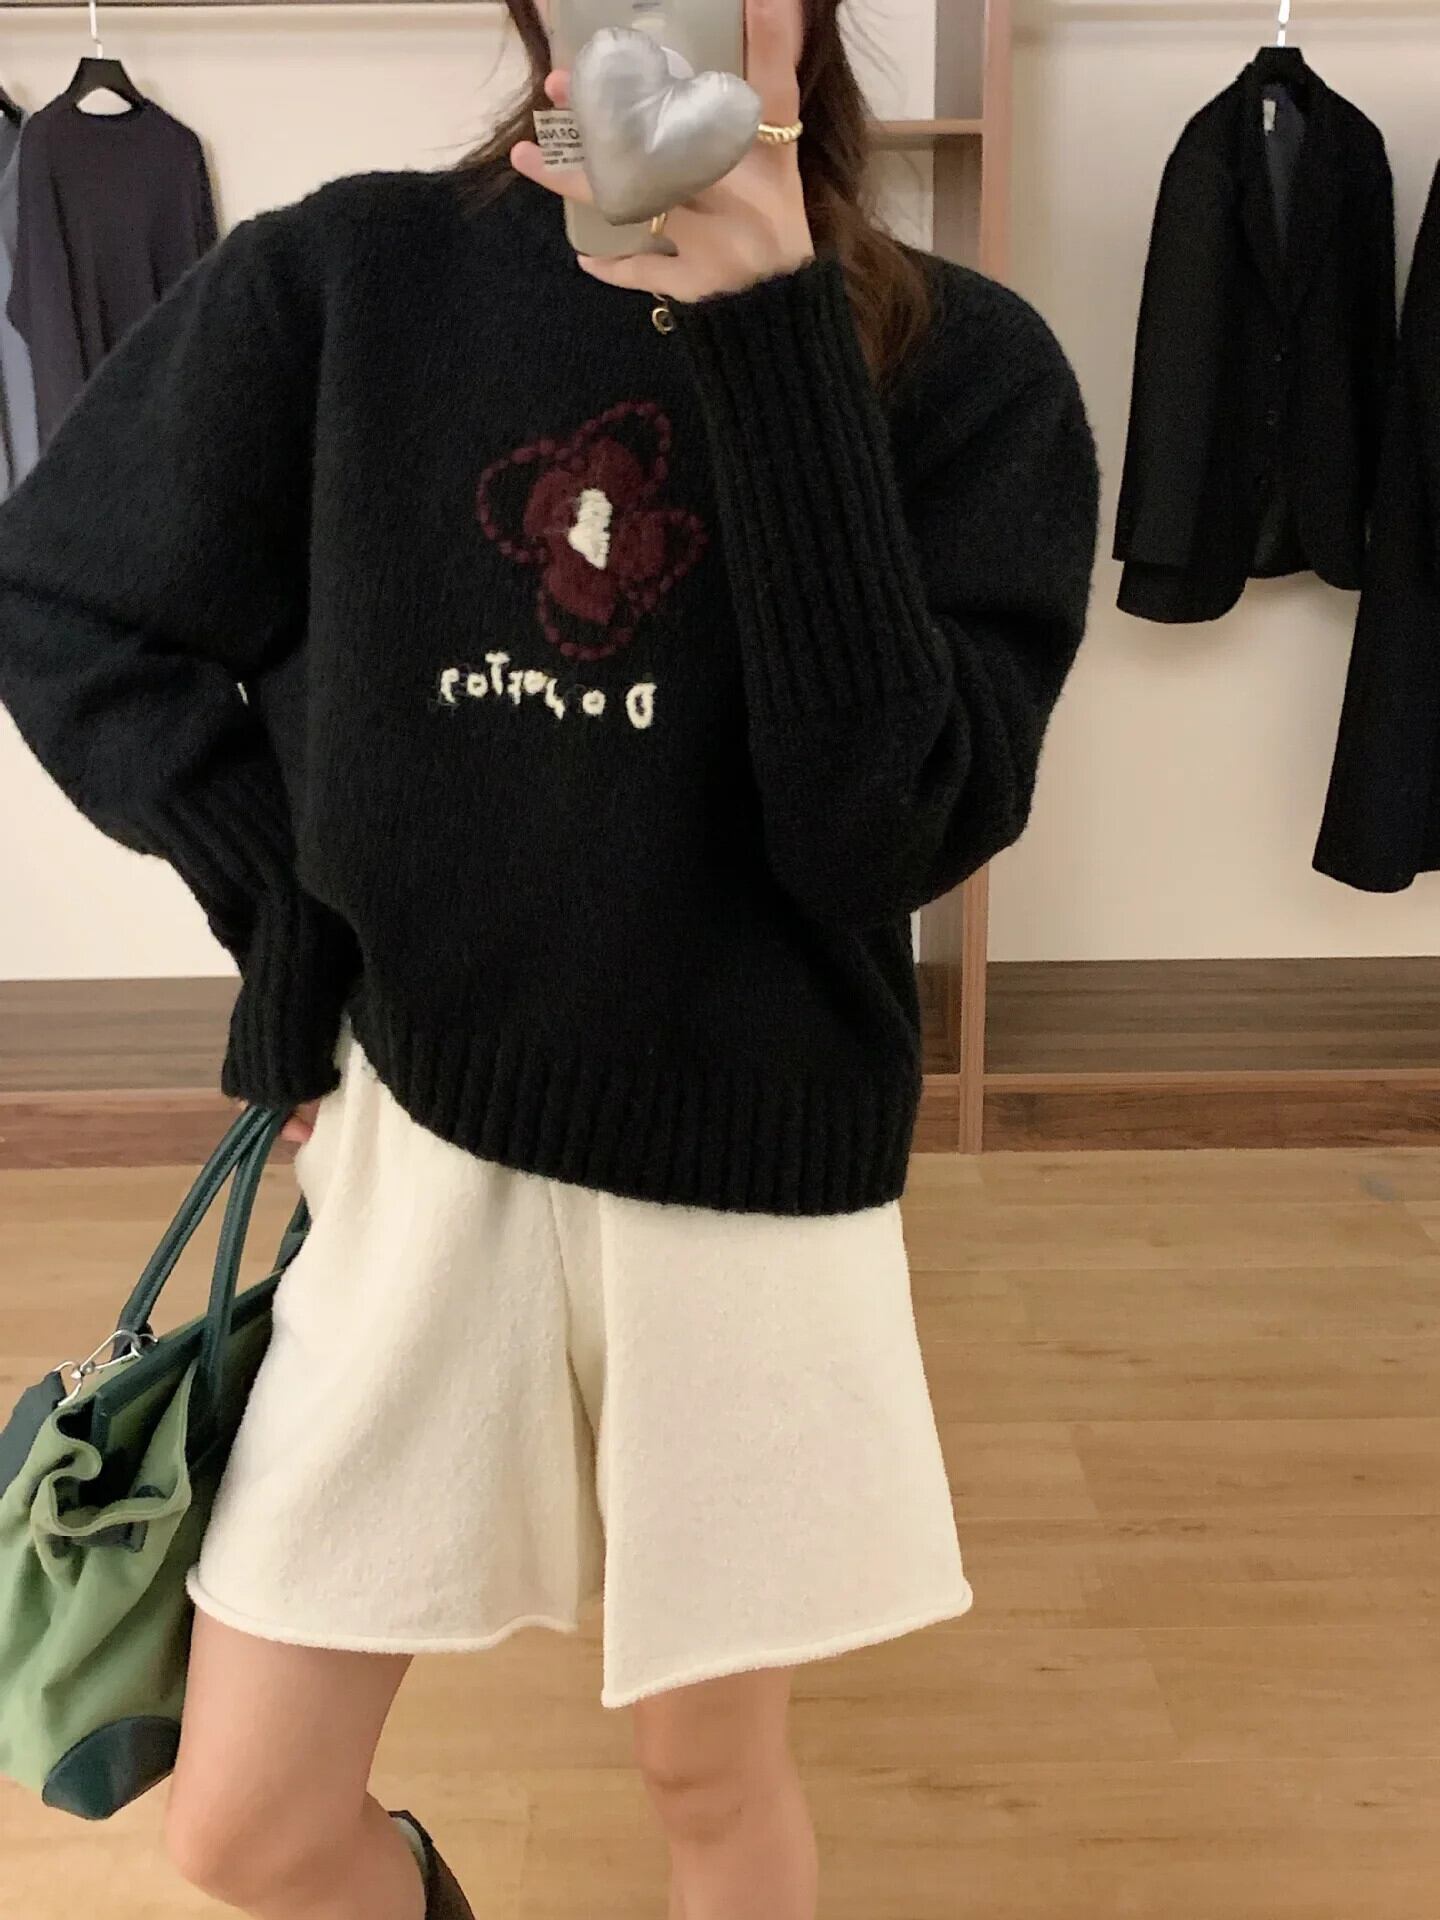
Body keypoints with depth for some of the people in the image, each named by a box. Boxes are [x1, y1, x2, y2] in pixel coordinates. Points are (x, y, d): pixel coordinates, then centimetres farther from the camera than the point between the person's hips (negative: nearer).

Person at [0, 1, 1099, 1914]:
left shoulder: (961, 363, -6)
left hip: (751, 1169, 0)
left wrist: (768, 344, -22)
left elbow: (904, 819, -18)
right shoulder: (351, 272, -4)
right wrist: (284, 919, -2)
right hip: (412, 1135, 1)